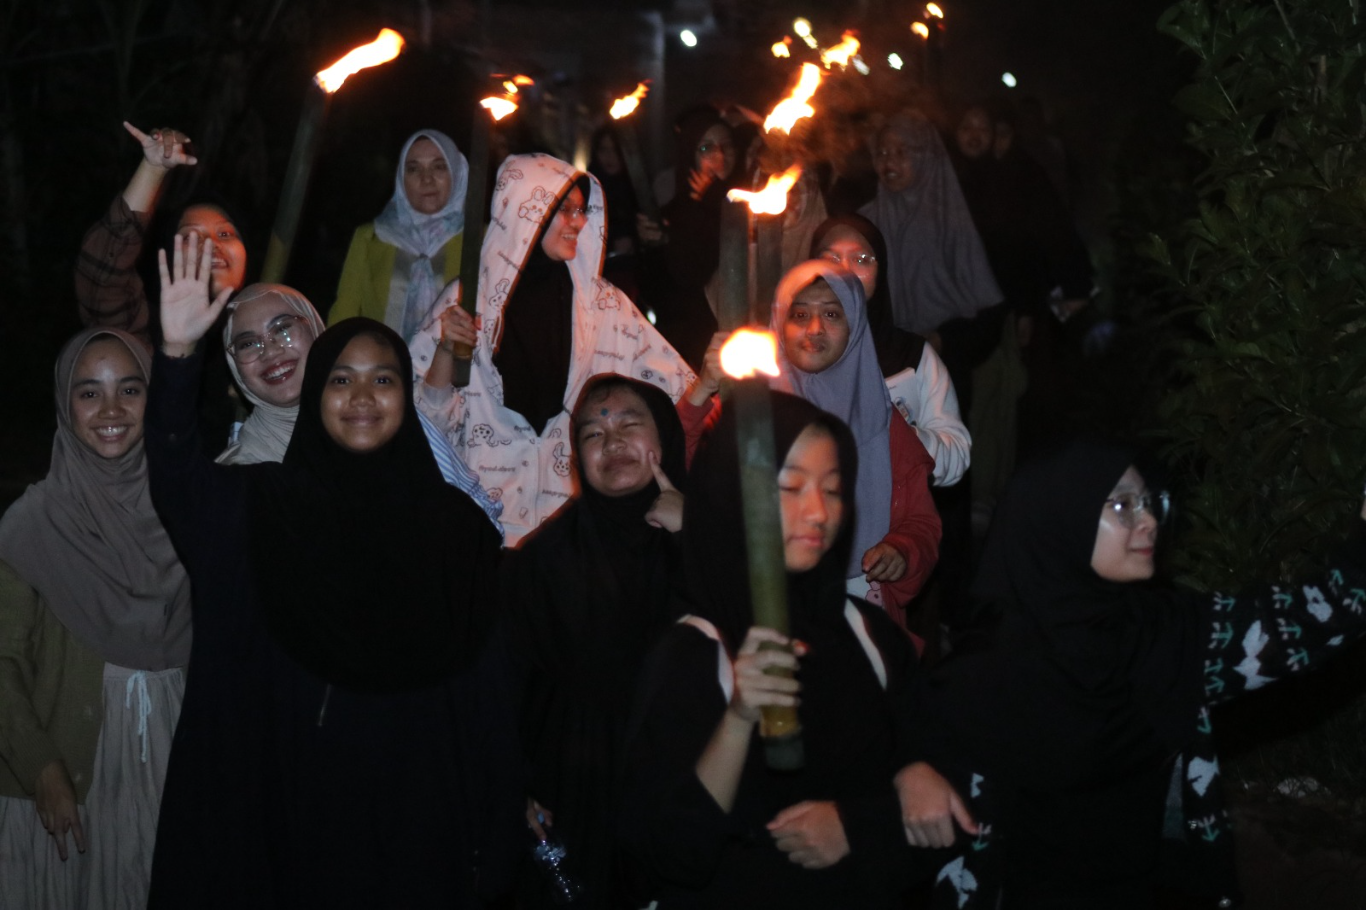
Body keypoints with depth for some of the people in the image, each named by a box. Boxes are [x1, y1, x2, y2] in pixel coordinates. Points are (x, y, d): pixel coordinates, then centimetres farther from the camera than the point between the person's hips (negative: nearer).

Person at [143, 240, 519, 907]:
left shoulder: (455, 521, 3)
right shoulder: (256, 504, 3)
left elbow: (485, 692, 2)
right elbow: (177, 477, -18)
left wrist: (491, 839, -2)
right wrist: (177, 352, -32)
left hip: (415, 816, 1)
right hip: (289, 808, 0)